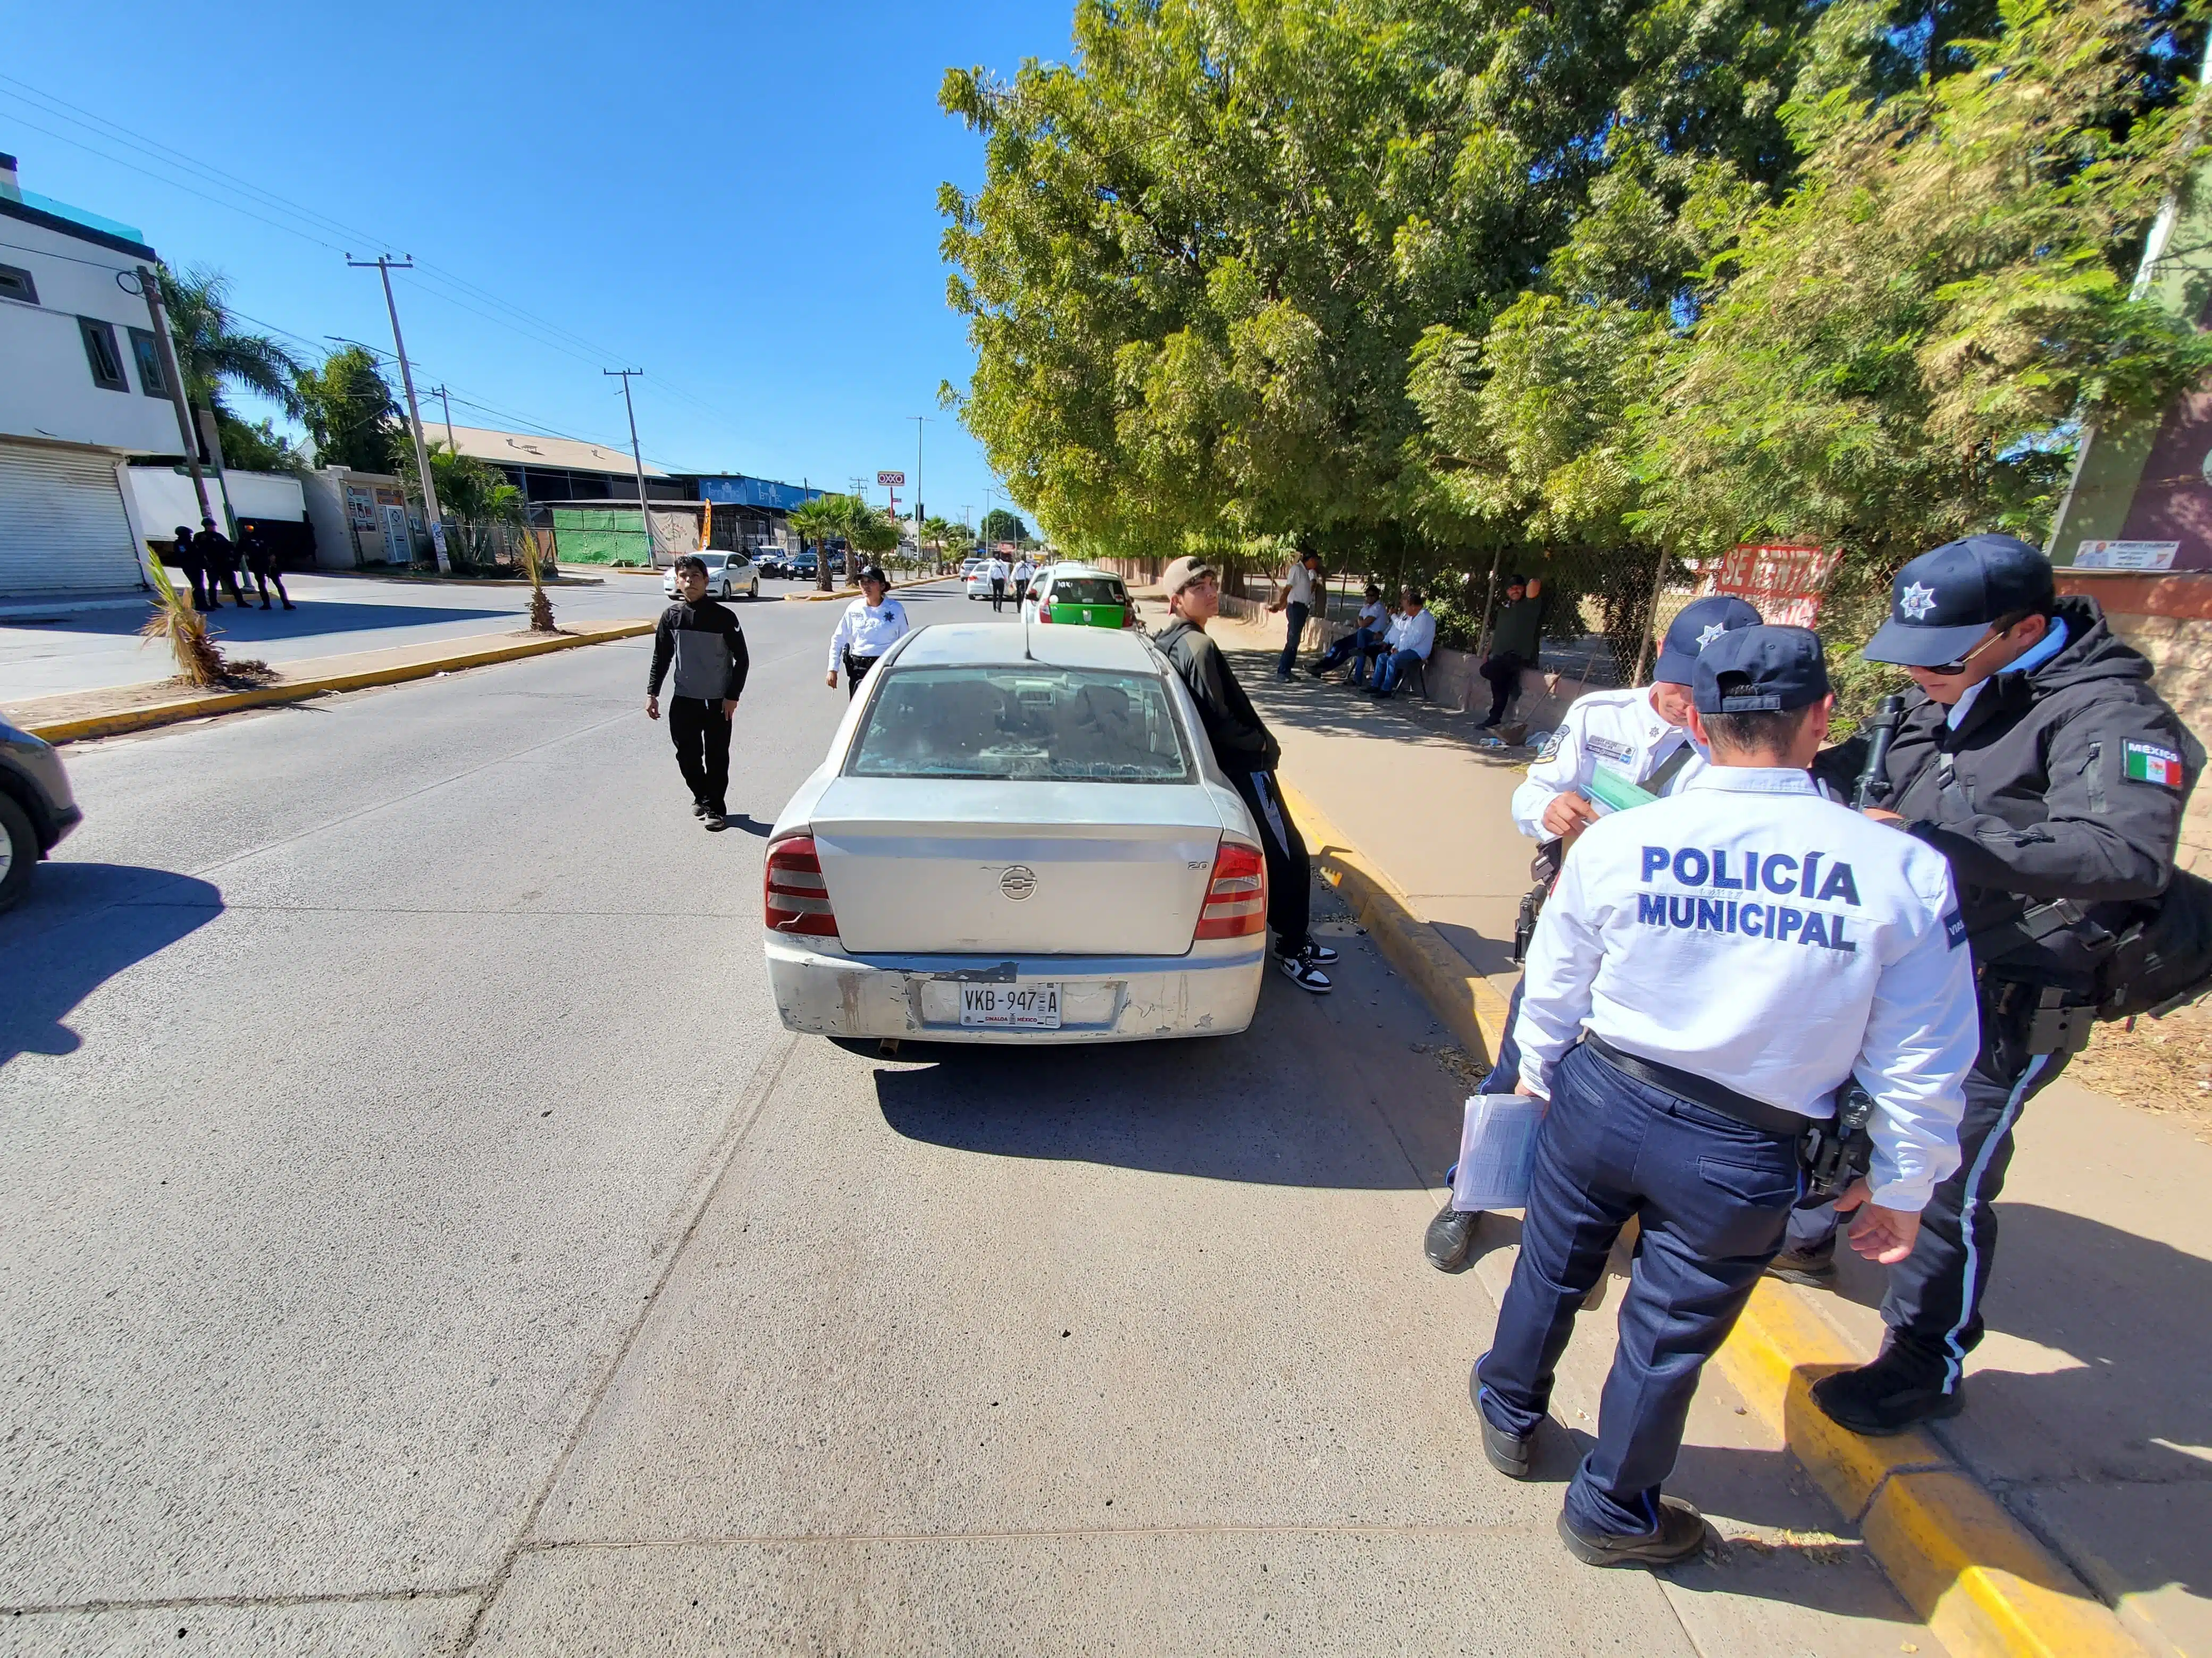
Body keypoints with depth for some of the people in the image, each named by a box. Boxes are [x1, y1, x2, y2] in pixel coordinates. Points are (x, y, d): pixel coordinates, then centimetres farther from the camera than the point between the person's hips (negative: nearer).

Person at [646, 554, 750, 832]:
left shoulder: (723, 616, -9)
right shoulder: (671, 616, 1)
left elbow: (742, 659, -5)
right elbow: (661, 658, 10)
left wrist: (733, 696, -9)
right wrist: (652, 693, 6)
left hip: (718, 701, -3)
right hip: (683, 699, 3)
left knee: (717, 757, 3)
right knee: (687, 754, 9)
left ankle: (716, 808, 15)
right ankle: (701, 795, 33)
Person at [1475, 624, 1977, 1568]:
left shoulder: (1613, 842, -14)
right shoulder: (1904, 872, -15)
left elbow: (1552, 988, -1)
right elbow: (1923, 1063, -5)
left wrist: (1538, 1072, 18)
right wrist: (1902, 1188, 11)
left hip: (1599, 1099, 1)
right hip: (1744, 1153, -1)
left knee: (1552, 1270, 26)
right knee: (1669, 1338, 19)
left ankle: (1510, 1414, 51)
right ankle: (1610, 1511, 43)